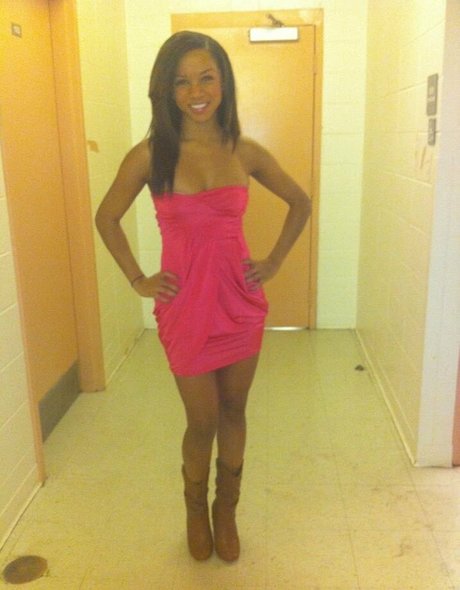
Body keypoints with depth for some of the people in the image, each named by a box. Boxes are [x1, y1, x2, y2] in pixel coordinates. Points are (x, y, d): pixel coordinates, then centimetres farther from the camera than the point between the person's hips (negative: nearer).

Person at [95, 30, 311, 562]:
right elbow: (106, 219, 4)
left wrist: (273, 262, 6)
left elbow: (300, 204, 13)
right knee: (202, 421, 9)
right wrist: (138, 280, 0)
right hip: (186, 307, -2)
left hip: (241, 302, 3)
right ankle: (196, 510, 39)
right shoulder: (150, 154, -8)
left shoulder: (246, 152, -1)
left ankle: (226, 510, 39)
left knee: (233, 412, 15)